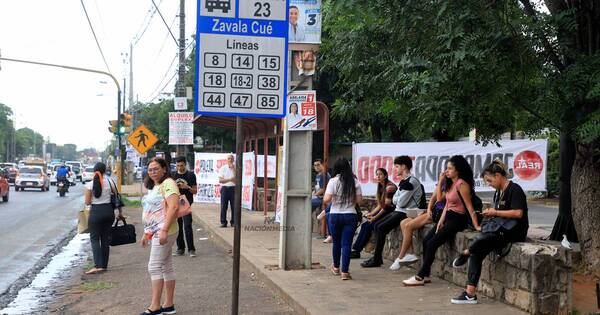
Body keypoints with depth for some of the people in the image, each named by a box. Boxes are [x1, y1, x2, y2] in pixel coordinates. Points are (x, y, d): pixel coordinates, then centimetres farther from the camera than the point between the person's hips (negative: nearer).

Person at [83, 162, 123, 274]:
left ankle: (98, 265, -14)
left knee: (94, 239, -1)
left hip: (96, 211, -4)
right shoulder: (110, 182, 1)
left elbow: (87, 202, -5)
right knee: (105, 239, 12)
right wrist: (120, 212, 14)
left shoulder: (89, 184, -7)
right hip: (109, 211, 4)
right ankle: (104, 265, 16)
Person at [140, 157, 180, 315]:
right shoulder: (153, 187, 19)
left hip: (164, 232, -10)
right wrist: (147, 233, 22)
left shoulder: (168, 184, -11)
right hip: (155, 232, 10)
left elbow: (173, 207, -23)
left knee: (154, 267, -9)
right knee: (166, 267, 11)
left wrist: (164, 230, -29)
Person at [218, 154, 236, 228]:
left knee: (234, 206, 0)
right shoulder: (223, 168, 7)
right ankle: (223, 222, 2)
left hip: (233, 188, 0)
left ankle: (233, 222, 9)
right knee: (223, 206, -3)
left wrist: (233, 169, -9)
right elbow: (220, 180, 0)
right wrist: (229, 179, -11)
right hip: (225, 188, 0)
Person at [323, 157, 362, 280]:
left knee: (336, 242, 17)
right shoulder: (355, 182, -1)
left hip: (335, 216, 0)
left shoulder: (333, 181, -8)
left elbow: (326, 200, -14)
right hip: (350, 216, 1)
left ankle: (336, 267, 33)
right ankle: (345, 272, -5)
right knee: (346, 244, 0)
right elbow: (359, 200, -1)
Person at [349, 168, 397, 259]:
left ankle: (357, 250, -11)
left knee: (369, 226, -18)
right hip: (384, 212, 9)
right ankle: (355, 249, -9)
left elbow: (386, 206, -17)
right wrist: (371, 214, 3)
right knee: (364, 225, -6)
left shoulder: (389, 187, -13)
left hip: (390, 213, -9)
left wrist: (375, 217, -15)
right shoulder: (381, 187, 16)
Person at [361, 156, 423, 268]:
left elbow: (401, 203, -19)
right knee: (376, 225, 4)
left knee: (381, 228, -17)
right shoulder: (403, 181, 16)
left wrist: (396, 198, 1)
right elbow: (395, 200, 15)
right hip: (398, 211, 10)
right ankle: (378, 257, 6)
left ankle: (376, 260, -10)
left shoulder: (411, 182, -16)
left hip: (406, 213, -10)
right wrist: (397, 199, -5)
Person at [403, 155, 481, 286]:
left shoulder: (462, 184, -16)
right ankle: (425, 274, 8)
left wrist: (476, 226, -22)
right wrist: (441, 221, 3)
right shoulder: (452, 183, 13)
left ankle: (420, 277, -8)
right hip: (448, 217, 9)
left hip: (457, 219, -9)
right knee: (426, 241, 3)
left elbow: (469, 206, -19)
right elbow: (447, 204, 11)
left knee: (432, 243, -14)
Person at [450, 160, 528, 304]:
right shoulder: (498, 193, 19)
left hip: (514, 230, -8)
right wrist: (490, 213, 0)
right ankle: (470, 294, -18)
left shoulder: (514, 189, -7)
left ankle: (467, 252, -10)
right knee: (477, 252, -13)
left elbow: (518, 213, -17)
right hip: (500, 229, 8)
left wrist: (495, 213, -12)